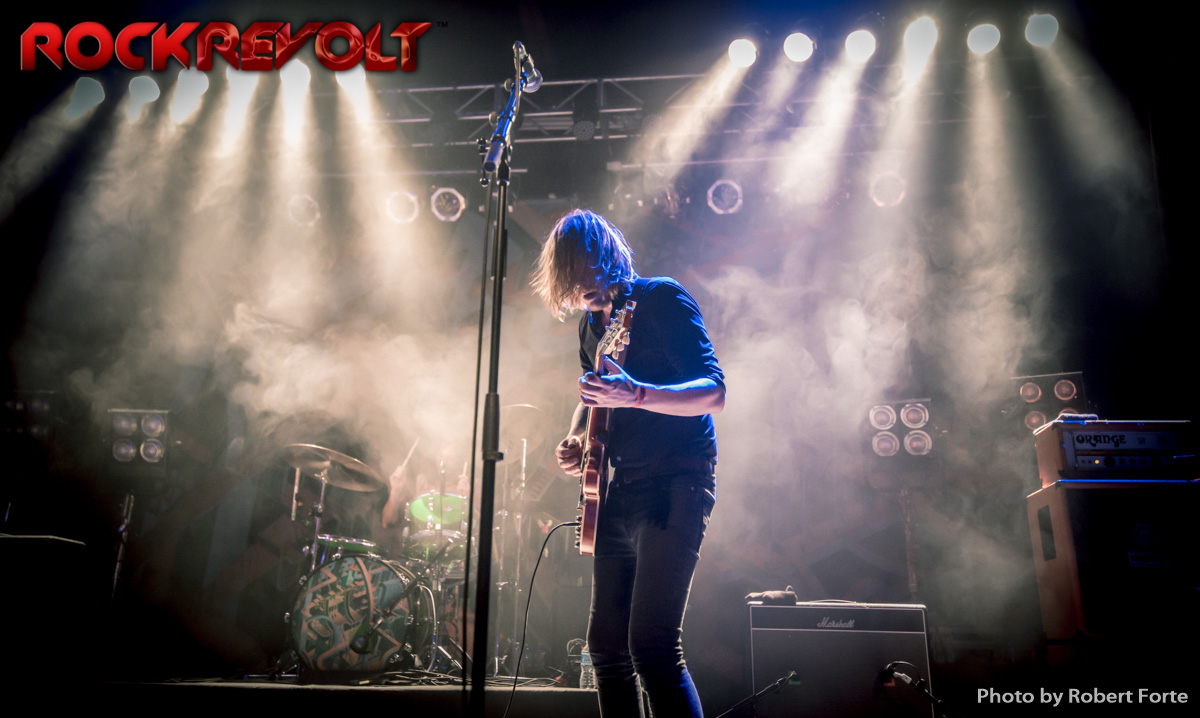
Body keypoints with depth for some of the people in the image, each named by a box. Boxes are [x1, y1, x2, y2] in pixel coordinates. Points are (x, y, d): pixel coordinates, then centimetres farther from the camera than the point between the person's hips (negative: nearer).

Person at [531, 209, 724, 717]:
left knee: (652, 648, -15)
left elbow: (714, 391, -18)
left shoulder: (662, 299, -8)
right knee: (606, 645, 11)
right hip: (620, 491, 8)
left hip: (675, 485, -8)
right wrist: (576, 440, 7)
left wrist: (637, 395, -34)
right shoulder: (592, 323, 15)